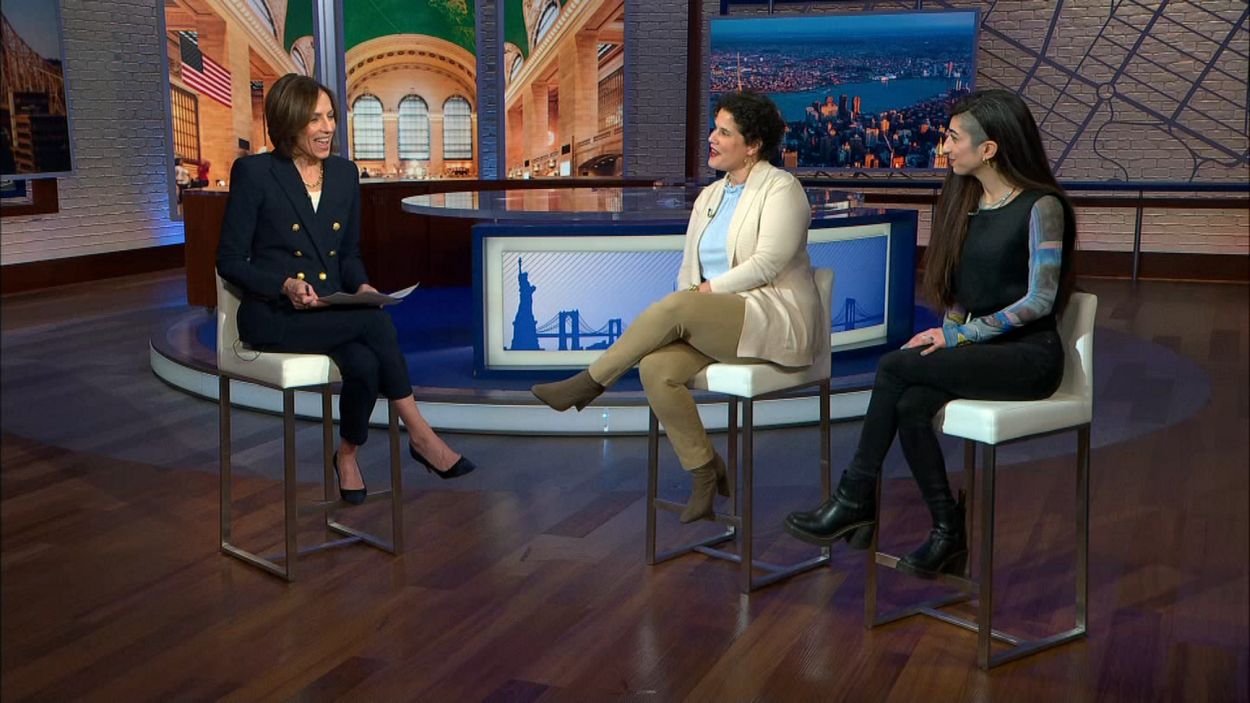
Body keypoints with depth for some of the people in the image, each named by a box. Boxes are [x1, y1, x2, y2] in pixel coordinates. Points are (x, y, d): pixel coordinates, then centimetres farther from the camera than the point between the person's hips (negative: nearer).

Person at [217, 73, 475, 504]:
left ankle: (347, 454, -6)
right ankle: (420, 436, -17)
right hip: (272, 316, -4)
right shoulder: (253, 173, -5)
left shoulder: (344, 173, 10)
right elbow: (229, 260, -4)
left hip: (331, 312, 5)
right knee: (374, 321, -28)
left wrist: (361, 286, -5)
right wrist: (286, 285, -20)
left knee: (365, 364, -30)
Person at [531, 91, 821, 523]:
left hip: (775, 320, -7)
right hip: (714, 324, 7)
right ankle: (704, 472, -10)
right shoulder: (709, 196, 19)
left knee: (677, 307, -31)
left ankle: (590, 382, -15)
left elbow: (766, 264, -15)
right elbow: (688, 269, 16)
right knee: (656, 368, -23)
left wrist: (707, 291, -14)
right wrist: (691, 297, -5)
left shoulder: (781, 188, -3)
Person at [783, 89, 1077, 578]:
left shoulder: (1040, 207, -8)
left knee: (896, 366, -25)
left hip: (1029, 354, -6)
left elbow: (1040, 299, -14)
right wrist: (946, 333, 1)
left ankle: (855, 501, -14)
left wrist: (960, 335, -15)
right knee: (910, 406, -25)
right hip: (976, 347, 6)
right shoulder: (964, 201, 14)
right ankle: (948, 534, -13)